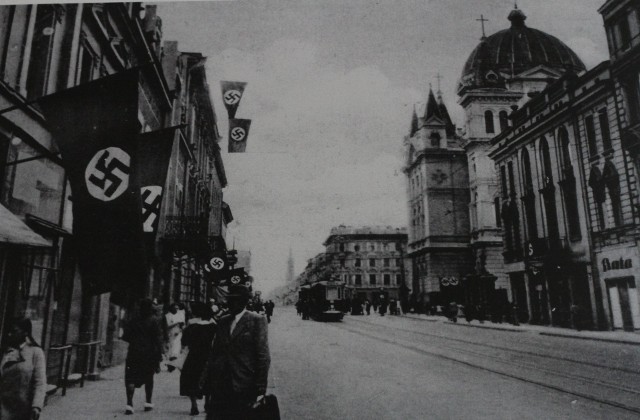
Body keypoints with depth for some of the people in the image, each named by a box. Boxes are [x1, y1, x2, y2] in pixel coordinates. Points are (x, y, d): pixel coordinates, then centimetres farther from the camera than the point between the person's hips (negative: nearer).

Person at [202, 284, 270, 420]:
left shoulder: (257, 321, -6)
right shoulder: (223, 322, 12)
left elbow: (263, 357, -8)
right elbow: (214, 352, 15)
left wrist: (260, 389, -11)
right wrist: (206, 378, 7)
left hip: (244, 388, -5)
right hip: (220, 387, 5)